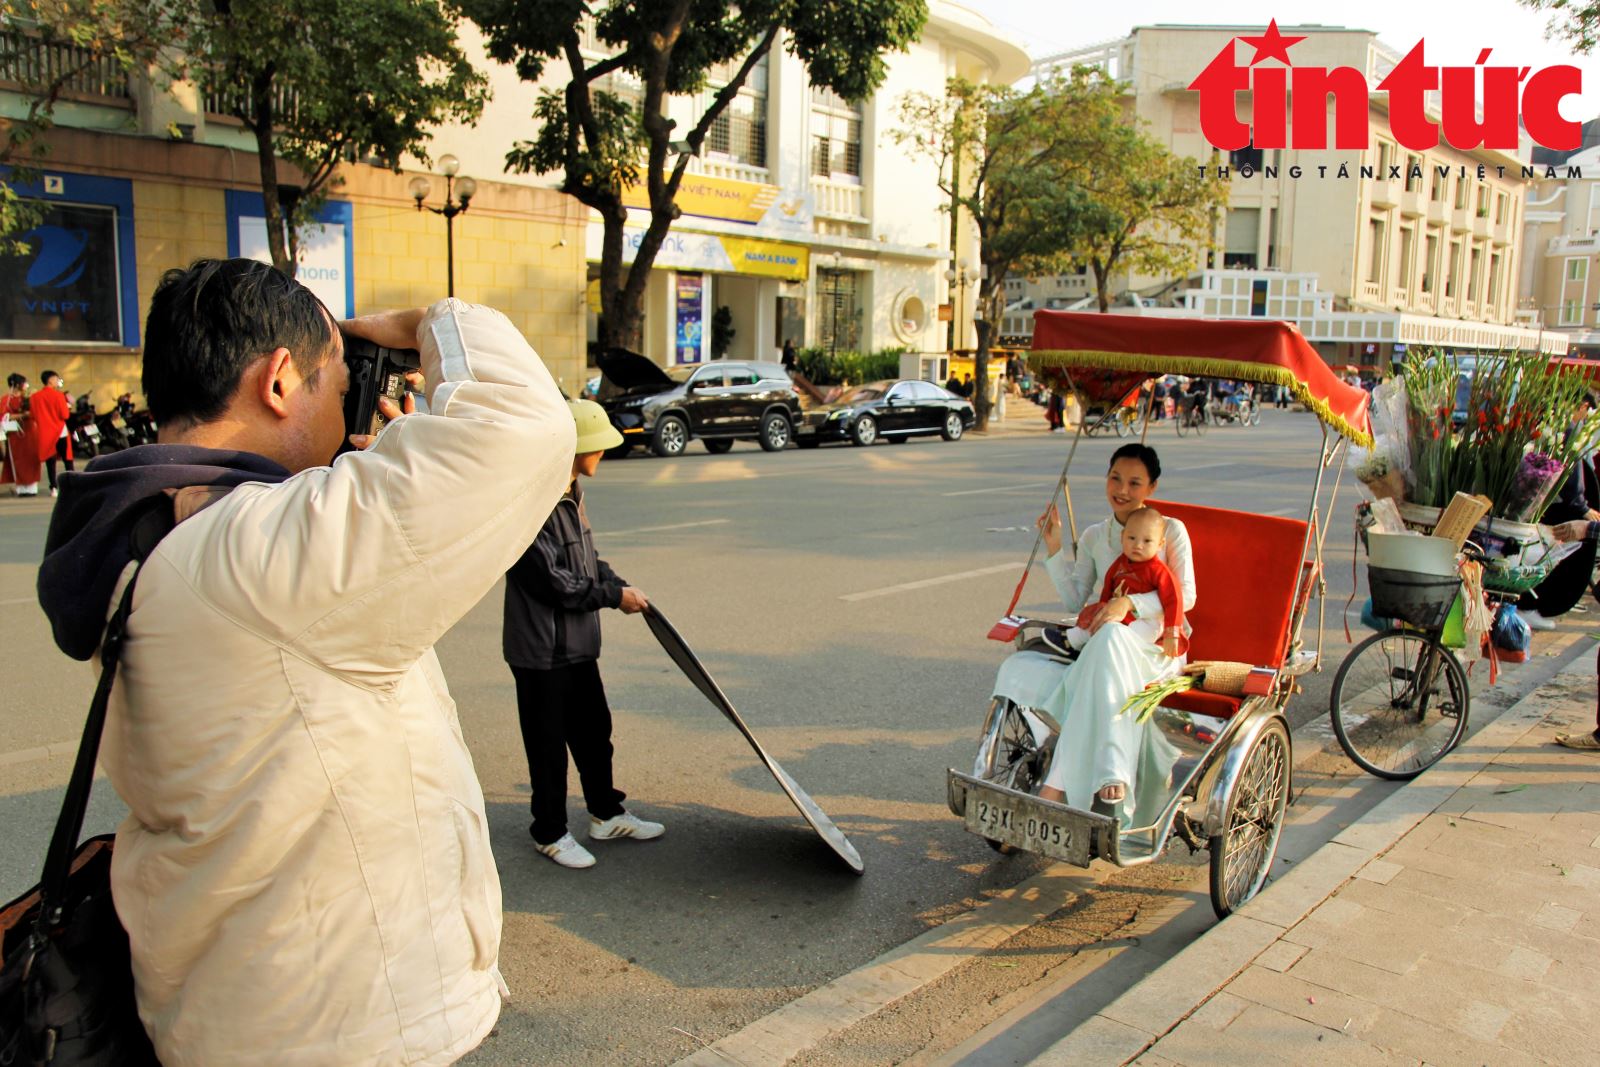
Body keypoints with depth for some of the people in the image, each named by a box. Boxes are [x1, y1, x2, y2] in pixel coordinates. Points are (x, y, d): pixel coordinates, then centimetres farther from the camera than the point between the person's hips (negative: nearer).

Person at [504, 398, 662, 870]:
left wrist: (619, 584, 0)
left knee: (594, 730, 20)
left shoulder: (570, 494, 8)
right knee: (549, 744, 6)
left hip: (578, 642, 9)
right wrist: (614, 596, -16)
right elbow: (551, 580, -24)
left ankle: (607, 815, 36)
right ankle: (550, 833, 24)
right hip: (541, 649, -9)